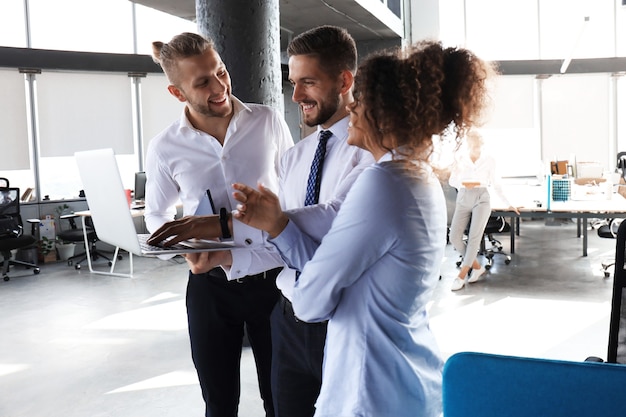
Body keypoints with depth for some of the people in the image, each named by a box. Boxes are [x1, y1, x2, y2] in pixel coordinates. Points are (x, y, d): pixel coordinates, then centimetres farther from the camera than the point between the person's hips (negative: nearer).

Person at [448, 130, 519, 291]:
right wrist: (464, 183, -14)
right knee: (454, 237, -9)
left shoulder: (489, 160, 3)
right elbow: (452, 181, 8)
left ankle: (461, 276, -14)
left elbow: (495, 184, 10)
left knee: (474, 236, -18)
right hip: (463, 200, 2)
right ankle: (477, 266, 9)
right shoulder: (460, 159, 5)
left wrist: (508, 203, 10)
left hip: (481, 199, -2)